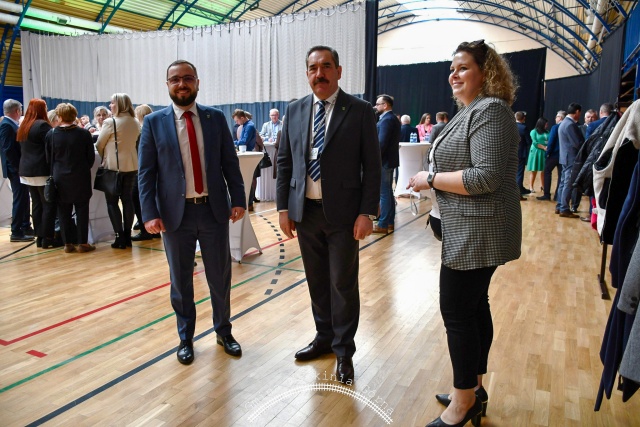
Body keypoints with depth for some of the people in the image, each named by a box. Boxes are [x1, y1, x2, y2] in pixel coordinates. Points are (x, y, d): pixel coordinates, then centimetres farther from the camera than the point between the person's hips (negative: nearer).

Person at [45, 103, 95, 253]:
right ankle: (83, 243, 7)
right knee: (82, 210, 6)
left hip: (60, 179, 2)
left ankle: (67, 243, 13)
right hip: (80, 178, -1)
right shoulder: (84, 134, -9)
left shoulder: (51, 134, -5)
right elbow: (91, 157, -2)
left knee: (63, 211, 9)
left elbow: (48, 158, 3)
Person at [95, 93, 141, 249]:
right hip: (131, 165, 5)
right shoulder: (135, 123, 4)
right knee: (127, 199, 10)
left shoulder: (110, 122, -14)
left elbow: (99, 145, -4)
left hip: (113, 166, -5)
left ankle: (120, 237, 1)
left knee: (112, 202, 3)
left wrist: (104, 157, 15)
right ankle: (127, 236, 14)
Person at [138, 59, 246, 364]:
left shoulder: (216, 118, 4)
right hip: (176, 213, -1)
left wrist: (238, 199, -3)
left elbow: (230, 163, 5)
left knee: (220, 276, 11)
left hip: (214, 210, 1)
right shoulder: (154, 122, 0)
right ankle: (185, 338, 31)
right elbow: (146, 172, -2)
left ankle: (223, 331, 32)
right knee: (180, 281, 12)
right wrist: (150, 214, -10)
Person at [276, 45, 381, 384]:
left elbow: (372, 166, -5)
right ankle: (324, 337, 34)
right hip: (305, 211, 4)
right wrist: (283, 207, 4)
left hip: (343, 213, -4)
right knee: (316, 281, 15)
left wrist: (367, 212, -11)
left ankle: (343, 350, 22)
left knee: (343, 284, 5)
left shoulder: (360, 111, -4)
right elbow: (284, 162, 9)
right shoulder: (295, 111, 7)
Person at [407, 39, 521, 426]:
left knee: (457, 311, -3)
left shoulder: (489, 110, -15)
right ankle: (474, 388, 30)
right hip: (470, 230, 10)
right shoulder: (471, 111, 16)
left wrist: (430, 179, -16)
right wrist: (433, 178, 10)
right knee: (474, 307, 16)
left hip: (477, 230, -10)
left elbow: (486, 177, -25)